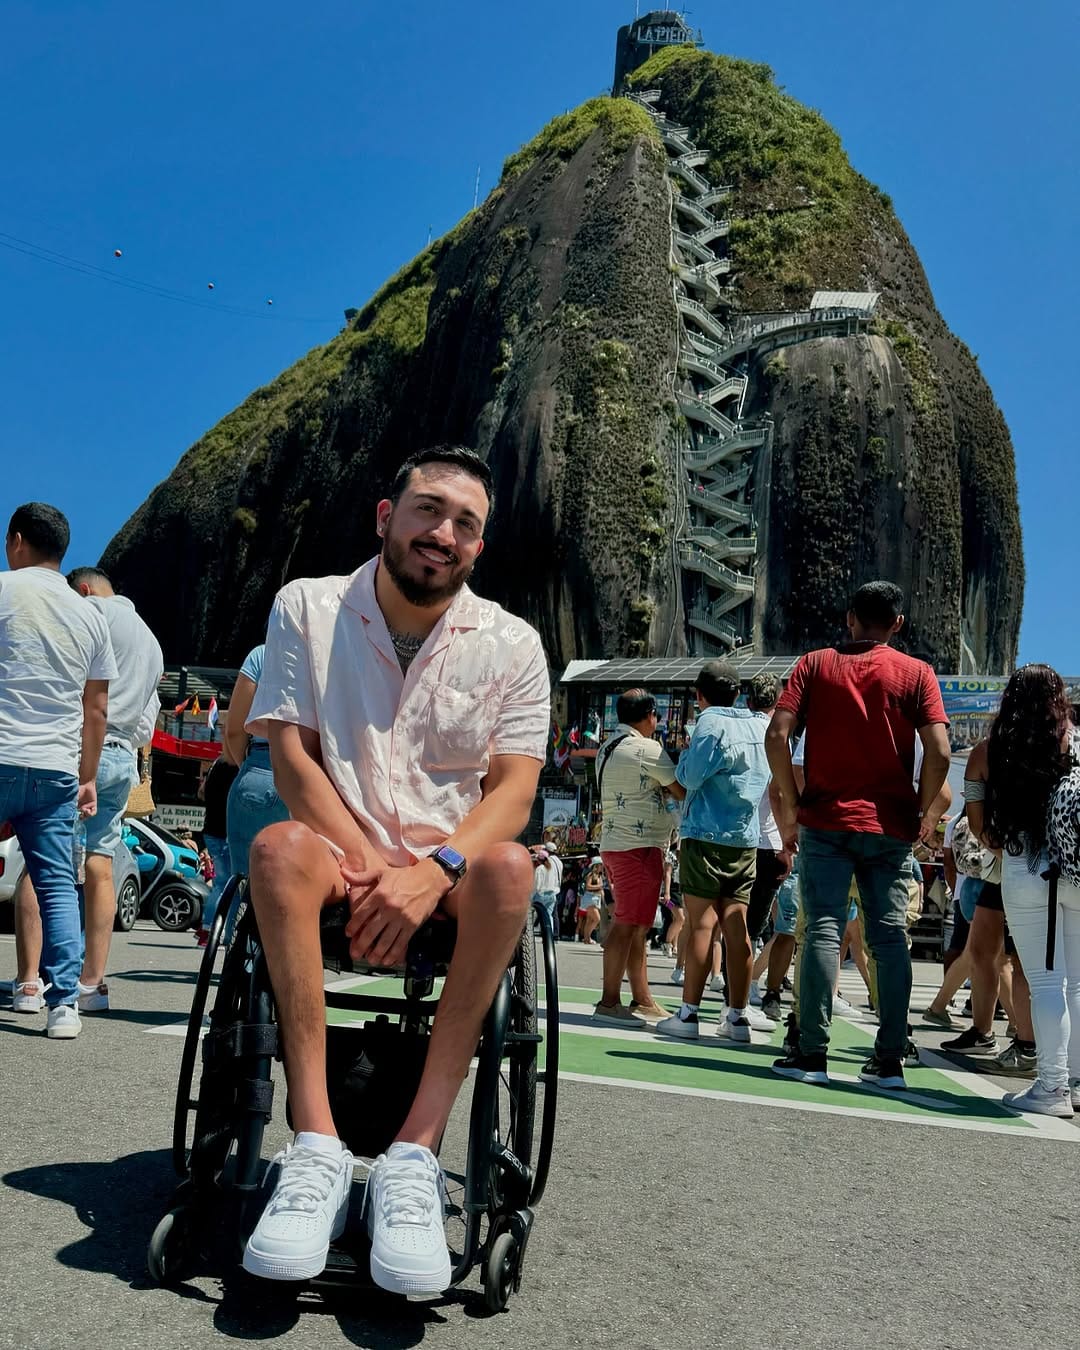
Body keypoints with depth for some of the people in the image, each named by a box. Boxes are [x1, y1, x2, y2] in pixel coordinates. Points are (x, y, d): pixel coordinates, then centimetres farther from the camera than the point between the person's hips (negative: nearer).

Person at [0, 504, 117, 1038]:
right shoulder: (91, 616, 14)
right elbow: (97, 709, 16)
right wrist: (88, 778, 22)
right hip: (58, 769, 4)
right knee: (57, 884, 6)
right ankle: (64, 1003, 3)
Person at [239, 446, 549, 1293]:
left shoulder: (511, 645, 1)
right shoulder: (308, 608, 2)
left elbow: (513, 790, -7)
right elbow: (290, 756, -5)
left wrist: (434, 869, -26)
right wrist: (365, 861, -20)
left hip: (450, 865, 0)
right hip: (341, 851, 0)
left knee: (509, 866, -33)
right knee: (281, 847, -33)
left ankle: (415, 1153, -33)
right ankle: (317, 1149, -34)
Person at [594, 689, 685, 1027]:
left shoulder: (607, 748, 15)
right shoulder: (647, 748, -12)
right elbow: (682, 791, -8)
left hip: (614, 844, 9)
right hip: (638, 846, -9)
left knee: (637, 925, 13)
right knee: (627, 924, -6)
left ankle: (642, 1001, 18)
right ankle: (609, 1003, -4)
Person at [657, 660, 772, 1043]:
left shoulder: (711, 724, -10)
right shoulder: (762, 726, 10)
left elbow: (690, 777, -12)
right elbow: (772, 782, 17)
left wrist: (685, 754, 5)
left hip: (706, 836, -6)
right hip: (746, 839, 6)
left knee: (701, 924, -4)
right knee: (736, 925, 6)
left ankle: (688, 1014, -1)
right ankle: (738, 1016, 9)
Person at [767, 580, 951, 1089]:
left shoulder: (815, 664, 5)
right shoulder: (915, 673, 4)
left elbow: (776, 735, -6)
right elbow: (939, 752, -7)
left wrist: (791, 806, 1)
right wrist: (924, 812, 6)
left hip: (826, 820, 0)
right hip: (890, 825, 1)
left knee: (823, 932, 0)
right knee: (890, 937, 5)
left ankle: (811, 1054, -2)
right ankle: (889, 1060, 7)